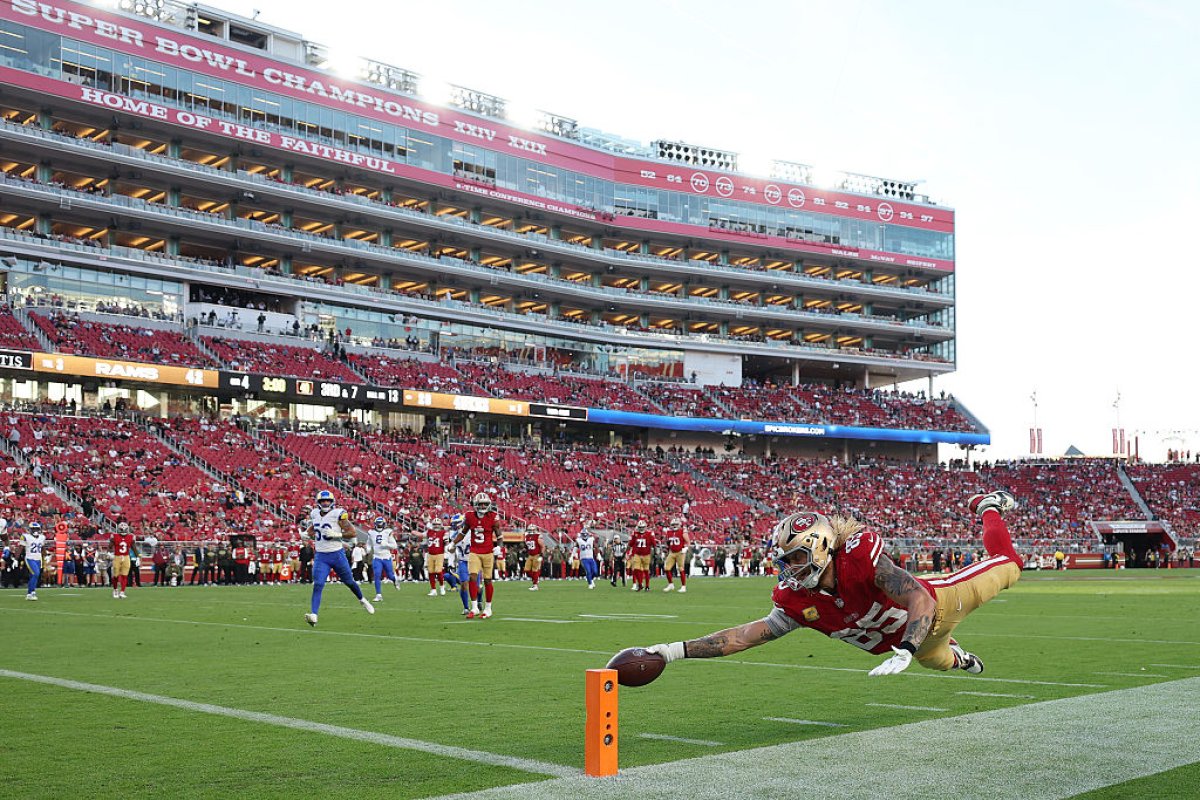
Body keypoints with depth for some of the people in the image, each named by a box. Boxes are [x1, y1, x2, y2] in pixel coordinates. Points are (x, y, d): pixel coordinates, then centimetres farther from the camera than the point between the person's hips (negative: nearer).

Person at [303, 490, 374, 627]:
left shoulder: (338, 514, -11)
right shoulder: (314, 514, 5)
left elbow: (353, 533, -14)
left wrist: (335, 534, -22)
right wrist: (309, 532, 6)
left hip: (337, 555, -3)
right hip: (321, 557, 3)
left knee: (349, 582, 14)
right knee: (318, 585, -14)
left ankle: (362, 600, 42)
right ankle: (313, 615, -23)